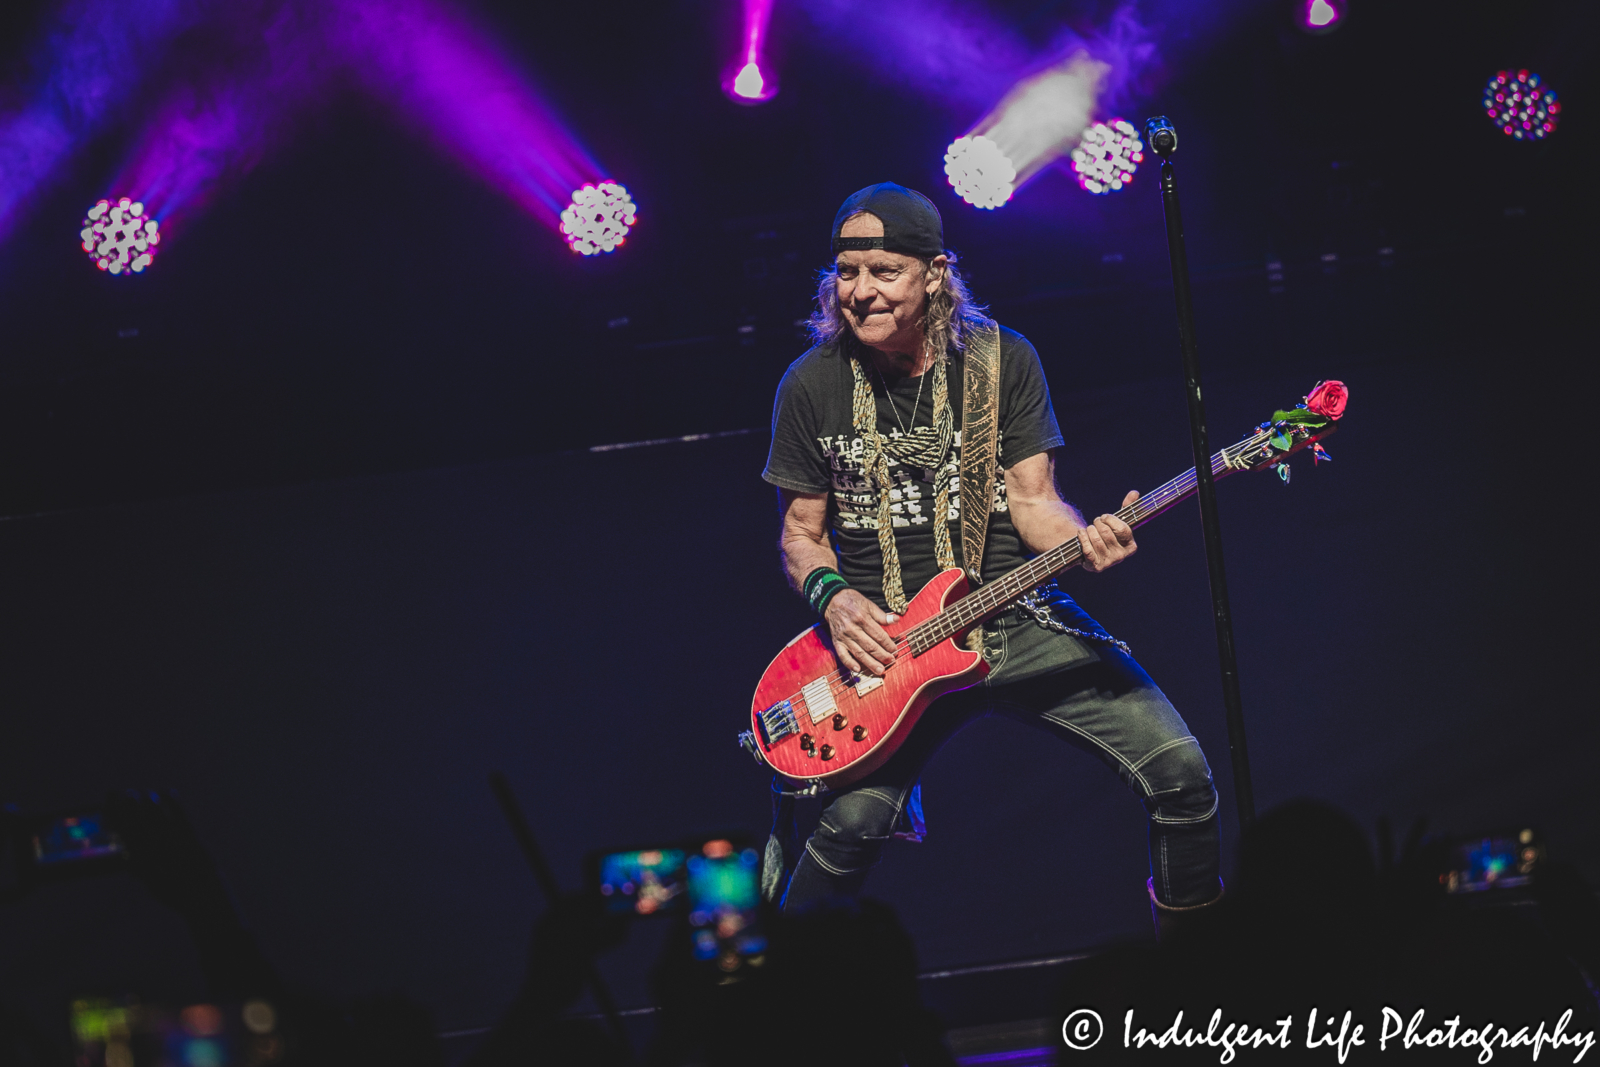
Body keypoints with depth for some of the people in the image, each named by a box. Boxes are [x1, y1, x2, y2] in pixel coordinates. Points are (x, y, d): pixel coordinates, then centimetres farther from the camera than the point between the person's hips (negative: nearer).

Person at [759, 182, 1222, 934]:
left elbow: (1032, 500, 0)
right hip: (884, 643, -1)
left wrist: (1086, 541, -22)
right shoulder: (813, 385, 1)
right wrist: (831, 596, -12)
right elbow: (801, 531, 10)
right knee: (854, 817, -25)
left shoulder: (1002, 359, 2)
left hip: (1016, 619, 1)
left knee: (1177, 766, -14)